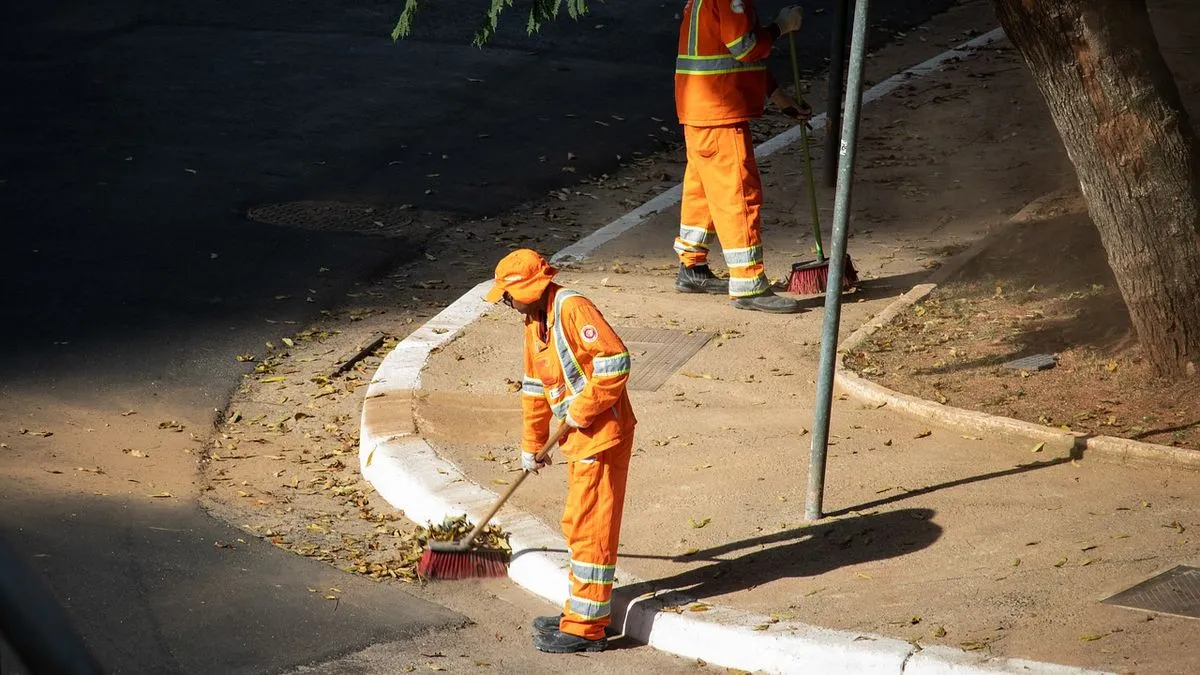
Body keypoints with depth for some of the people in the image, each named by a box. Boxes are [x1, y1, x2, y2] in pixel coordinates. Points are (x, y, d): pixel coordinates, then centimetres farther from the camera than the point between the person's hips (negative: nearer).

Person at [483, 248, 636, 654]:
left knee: (591, 529, -6)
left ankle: (585, 628, -1)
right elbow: (535, 387, 23)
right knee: (579, 527, 17)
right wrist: (532, 445, 27)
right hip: (579, 438, 10)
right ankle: (581, 613, 28)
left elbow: (616, 361, -26)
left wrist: (583, 408, -21)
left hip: (603, 434, -10)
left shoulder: (573, 309, -18)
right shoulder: (534, 321, 13)